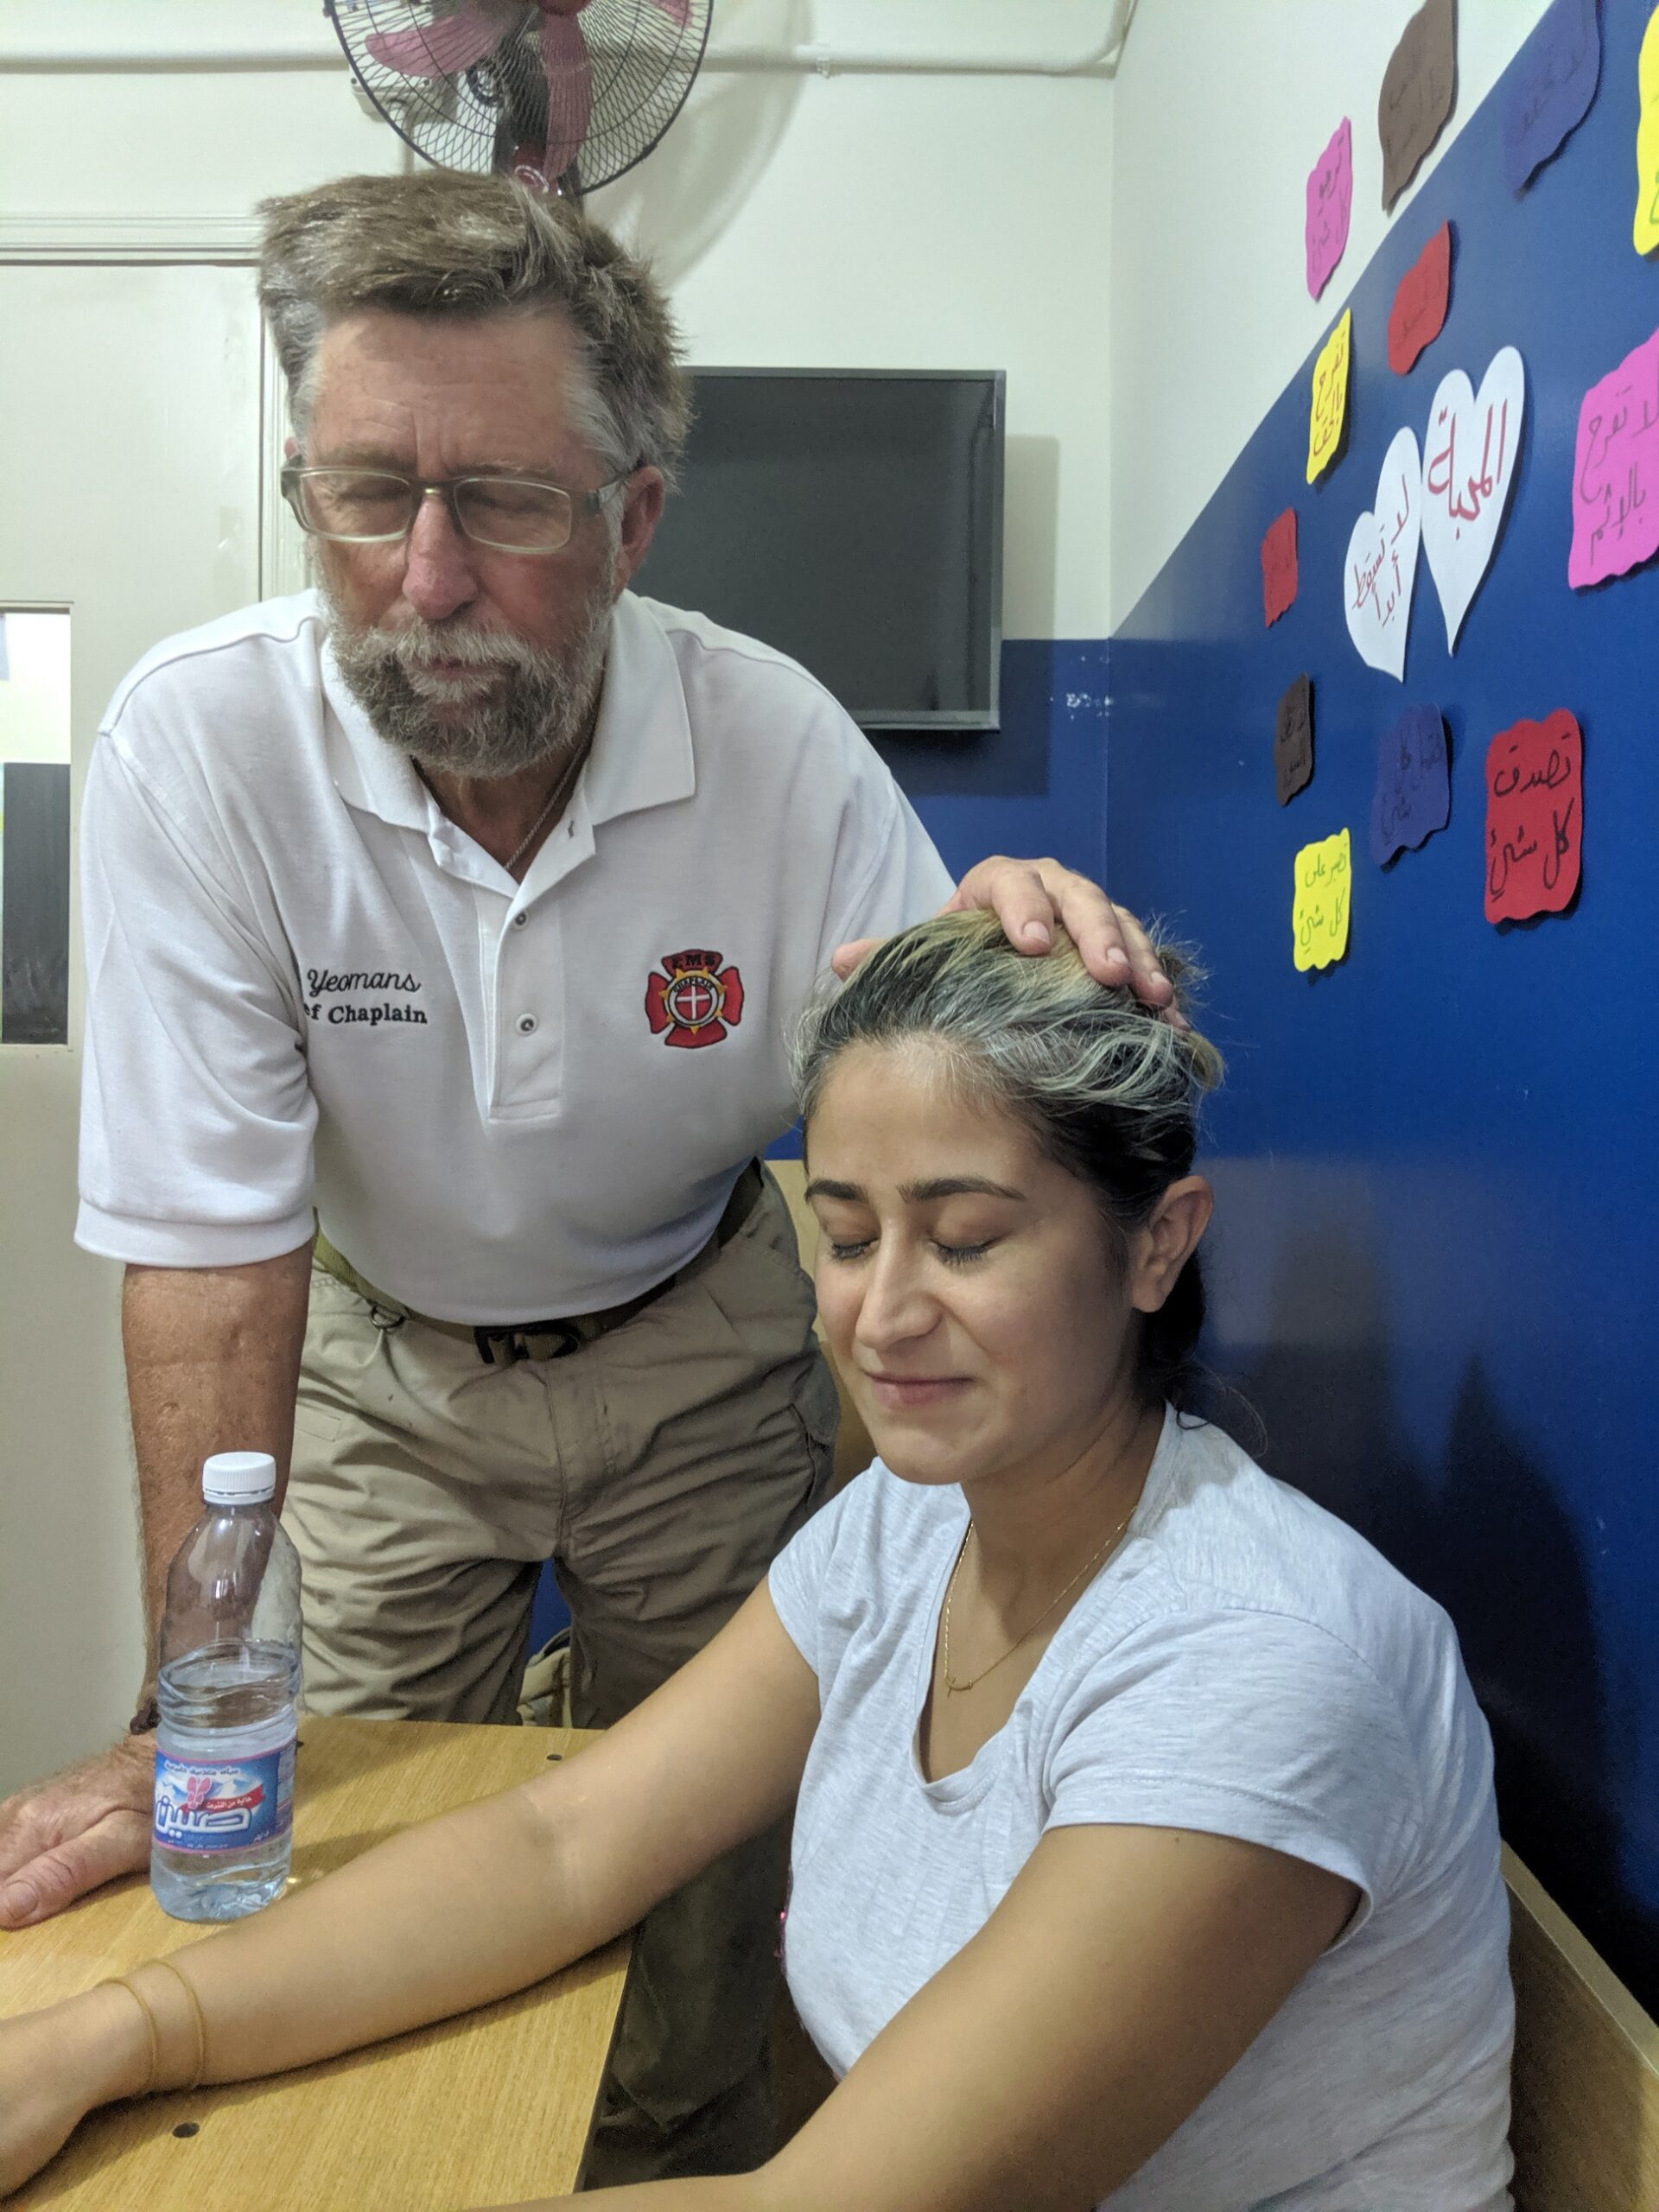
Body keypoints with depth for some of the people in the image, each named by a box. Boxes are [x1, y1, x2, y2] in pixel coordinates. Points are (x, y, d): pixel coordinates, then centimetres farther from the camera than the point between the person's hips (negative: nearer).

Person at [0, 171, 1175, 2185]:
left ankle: (679, 2171, 45)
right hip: (383, 1361, 0)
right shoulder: (200, 745, -25)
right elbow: (206, 1241, -23)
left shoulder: (776, 743, -22)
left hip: (694, 1357, 1)